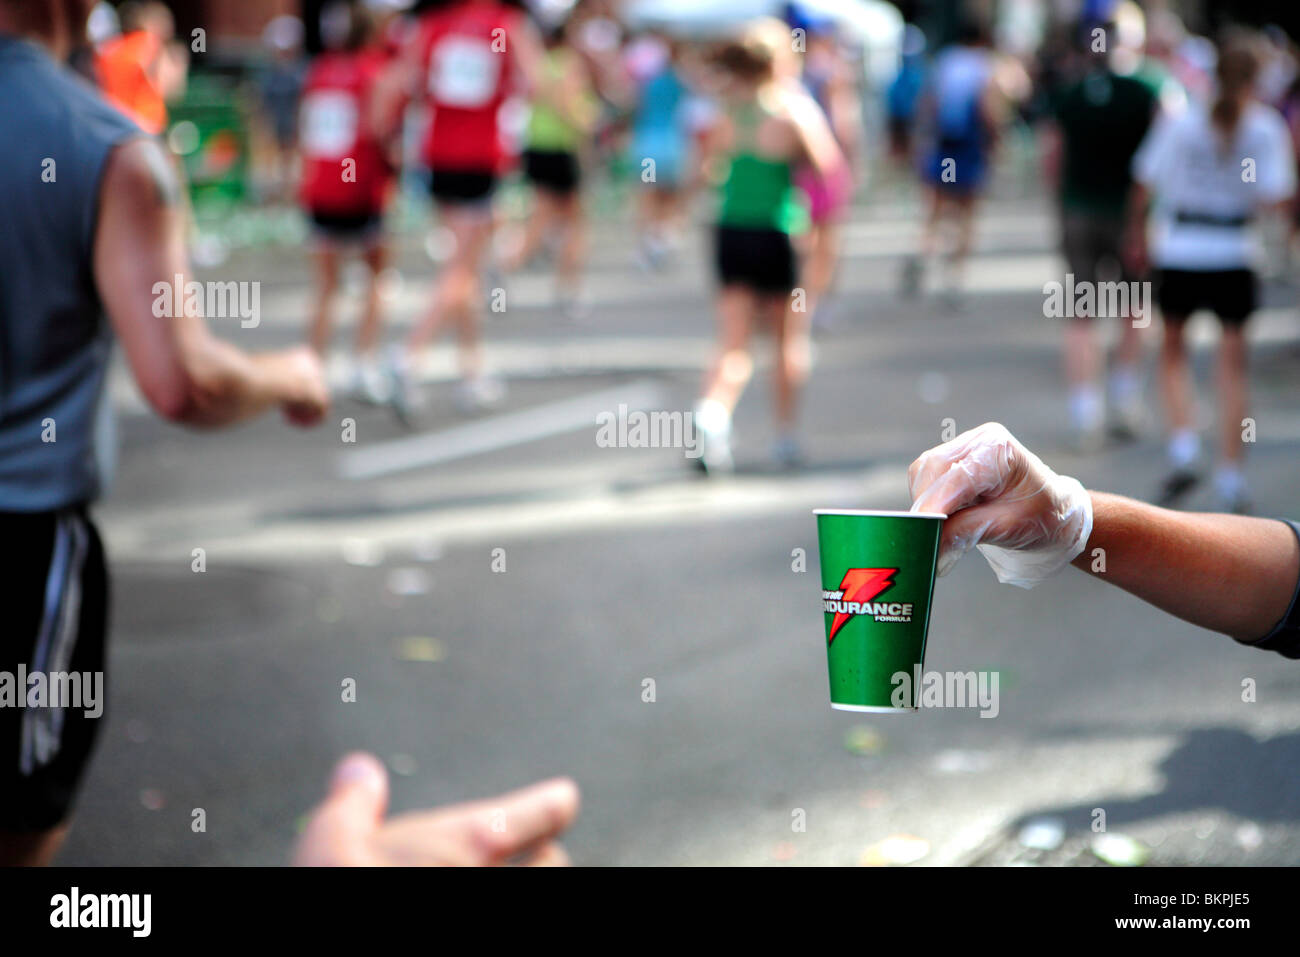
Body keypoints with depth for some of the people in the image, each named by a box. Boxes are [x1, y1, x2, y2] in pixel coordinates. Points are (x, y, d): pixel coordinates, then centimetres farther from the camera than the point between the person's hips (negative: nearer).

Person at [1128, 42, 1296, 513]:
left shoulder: (1181, 121, -2)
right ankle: (1231, 479, 7)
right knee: (1233, 366, 9)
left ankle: (1183, 451, 0)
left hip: (1178, 251, 0)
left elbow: (1146, 184, -4)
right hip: (1234, 256, 0)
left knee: (1173, 353, 19)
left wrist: (1137, 233, 9)